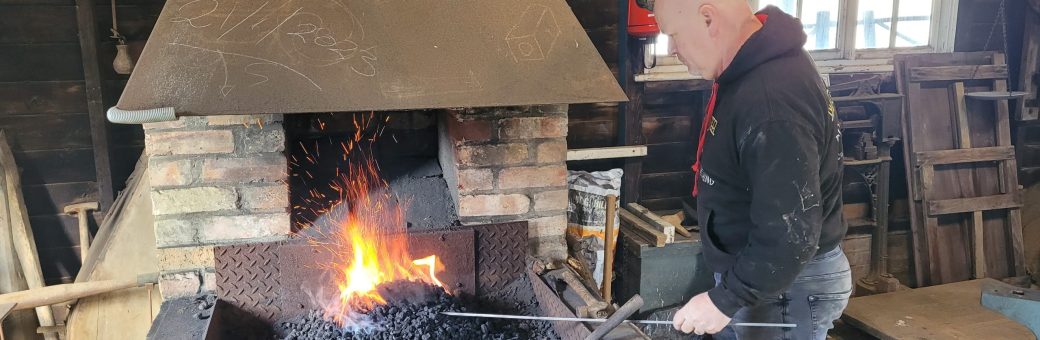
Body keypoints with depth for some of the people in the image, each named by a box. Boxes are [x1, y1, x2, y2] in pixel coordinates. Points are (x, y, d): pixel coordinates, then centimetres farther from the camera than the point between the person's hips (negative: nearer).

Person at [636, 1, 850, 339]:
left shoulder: (773, 103, -32)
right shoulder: (753, 69, 1)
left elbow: (792, 236, -31)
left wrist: (725, 299, -21)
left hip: (785, 288, -9)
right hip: (754, 272, 9)